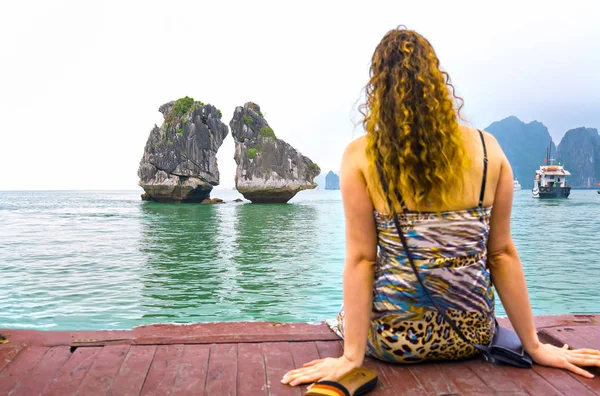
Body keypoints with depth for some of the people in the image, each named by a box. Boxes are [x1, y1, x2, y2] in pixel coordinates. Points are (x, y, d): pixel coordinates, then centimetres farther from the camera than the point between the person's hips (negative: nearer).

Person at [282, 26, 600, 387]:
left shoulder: (361, 157, -12)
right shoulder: (487, 149, -5)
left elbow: (360, 259, -14)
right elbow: (503, 253, -2)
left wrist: (351, 356, -7)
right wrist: (535, 346, 8)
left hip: (396, 340, -2)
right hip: (471, 336, 3)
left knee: (347, 317, 32)